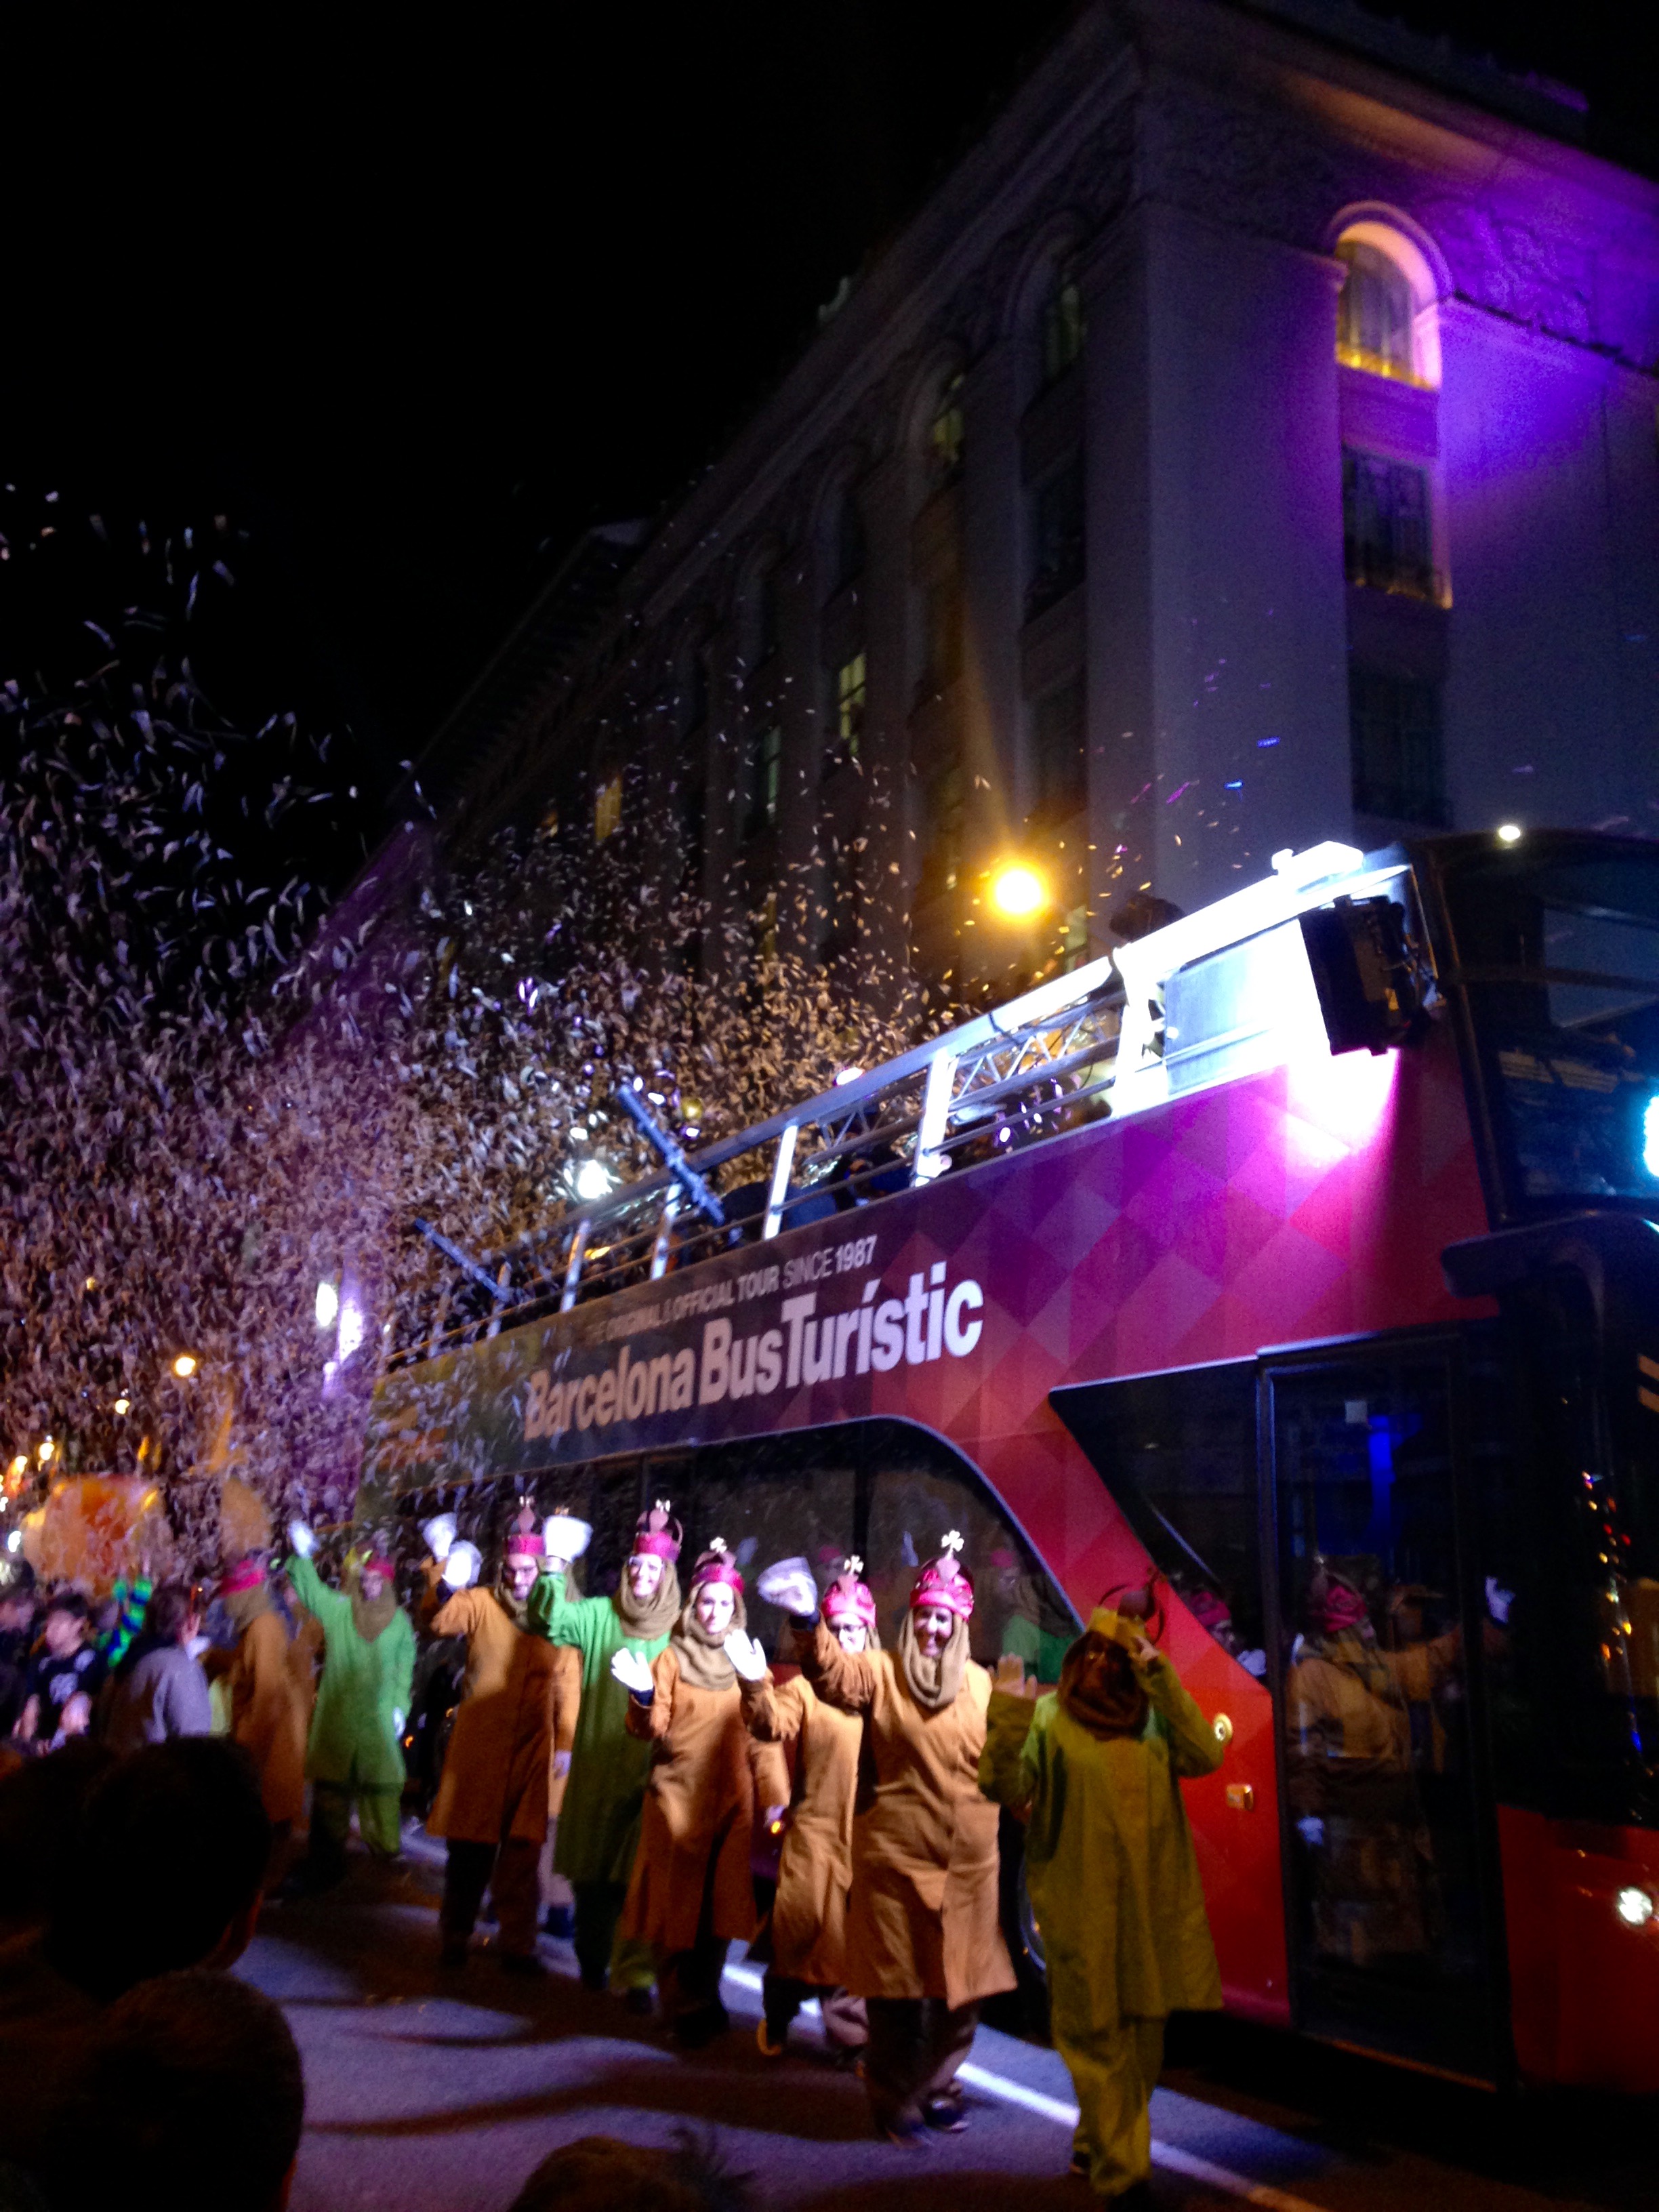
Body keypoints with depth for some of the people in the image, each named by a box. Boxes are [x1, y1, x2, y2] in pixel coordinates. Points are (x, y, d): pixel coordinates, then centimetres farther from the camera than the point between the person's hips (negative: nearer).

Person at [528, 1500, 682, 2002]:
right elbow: (549, 1619, -10)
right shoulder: (599, 1615, 4)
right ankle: (592, 1959, 31)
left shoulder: (677, 1630, 1)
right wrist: (554, 1573, -23)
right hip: (597, 1761, 2)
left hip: (650, 1766, -2)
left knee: (640, 1872, -4)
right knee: (592, 1865, 12)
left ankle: (635, 1973, 3)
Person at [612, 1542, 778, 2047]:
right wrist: (643, 1697, -25)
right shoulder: (672, 1659, 3)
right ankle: (686, 2010, 11)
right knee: (678, 1905, 0)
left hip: (731, 1801, 2)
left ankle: (704, 2001, 18)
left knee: (720, 1906, 2)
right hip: (678, 1797, -2)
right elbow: (651, 1730, -6)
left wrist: (775, 1795, 5)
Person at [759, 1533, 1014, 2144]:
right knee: (896, 1986, 6)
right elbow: (832, 1673, -25)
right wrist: (809, 1623, -43)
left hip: (968, 1864, 3)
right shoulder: (880, 1673, -5)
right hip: (895, 1860, -3)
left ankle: (936, 2084, 35)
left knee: (962, 1987, 11)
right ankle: (894, 2098, 26)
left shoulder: (980, 1684, 6)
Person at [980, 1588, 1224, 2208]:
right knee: (1098, 2034, -1)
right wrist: (1005, 1719, -30)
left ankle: (1097, 2147, 35)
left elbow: (1205, 1757, -11)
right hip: (1082, 1908, -4)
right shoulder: (1050, 1716, -4)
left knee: (1141, 2036, 15)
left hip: (1152, 1908, 4)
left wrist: (1161, 1680, -16)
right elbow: (1006, 1788, -14)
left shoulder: (1156, 1713, 6)